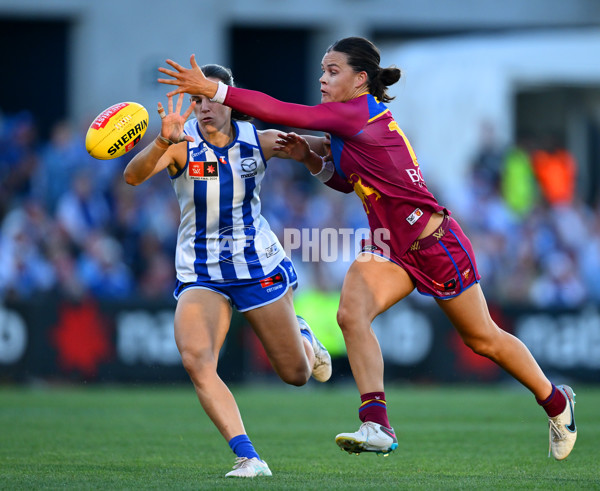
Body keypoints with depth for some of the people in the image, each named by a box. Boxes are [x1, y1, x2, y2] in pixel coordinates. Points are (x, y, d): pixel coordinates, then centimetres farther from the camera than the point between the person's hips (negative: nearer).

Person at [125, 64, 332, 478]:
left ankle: (304, 339, 46)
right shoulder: (182, 145, -12)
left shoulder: (259, 142, -6)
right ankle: (248, 457, -27)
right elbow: (133, 176, -31)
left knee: (296, 374, 9)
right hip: (200, 272, -1)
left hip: (259, 264, 1)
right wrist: (163, 142, -49)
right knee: (196, 358, -27)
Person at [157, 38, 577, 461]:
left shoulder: (360, 113, -23)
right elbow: (348, 180, 17)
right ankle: (377, 426, -18)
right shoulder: (357, 119, 4)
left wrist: (213, 89, -30)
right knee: (351, 313, -16)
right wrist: (311, 159, -1)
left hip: (436, 244, -8)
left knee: (483, 338, 8)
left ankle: (556, 402, 30)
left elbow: (284, 113, -29)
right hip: (388, 245, 8)